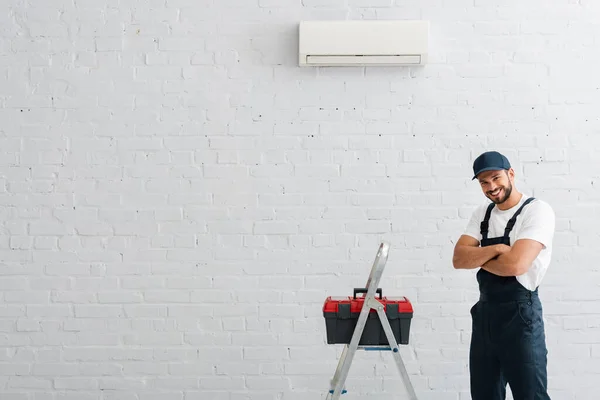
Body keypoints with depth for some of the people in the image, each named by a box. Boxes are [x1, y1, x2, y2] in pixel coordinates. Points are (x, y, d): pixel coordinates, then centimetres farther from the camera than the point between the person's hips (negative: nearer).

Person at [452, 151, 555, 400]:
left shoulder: (538, 210, -12)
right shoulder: (482, 213, 9)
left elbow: (515, 265, -23)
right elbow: (458, 259, -1)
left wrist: (478, 258, -5)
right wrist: (494, 250, -17)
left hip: (520, 314, -7)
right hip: (484, 313, 7)